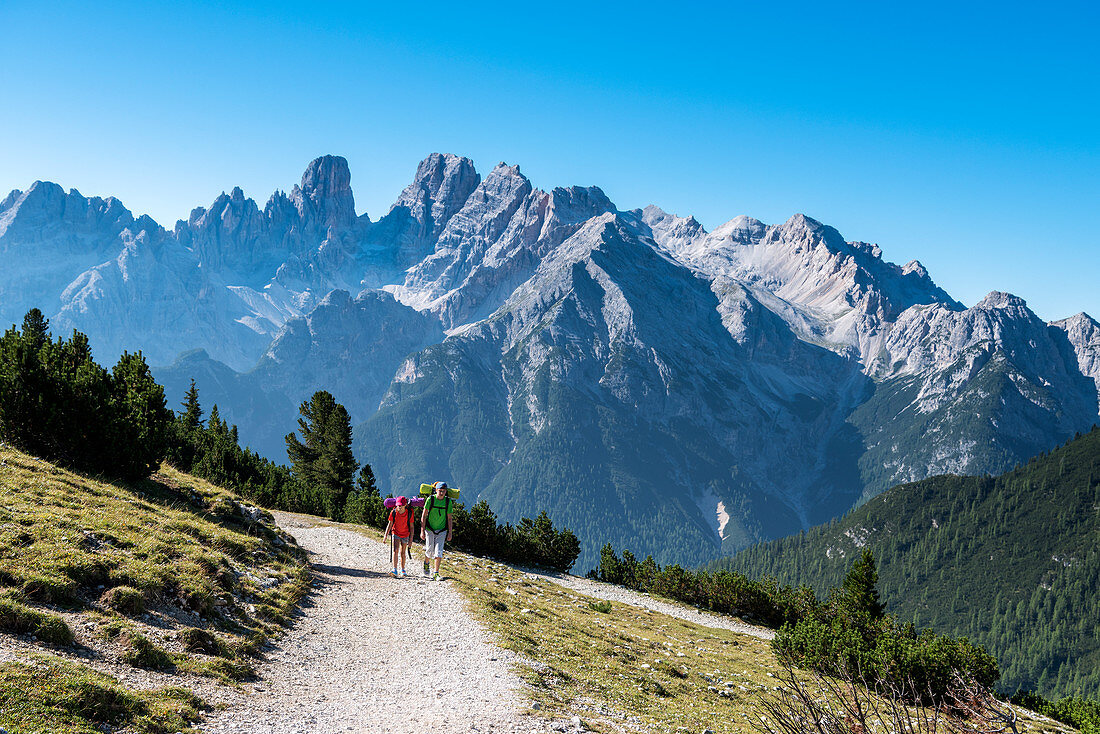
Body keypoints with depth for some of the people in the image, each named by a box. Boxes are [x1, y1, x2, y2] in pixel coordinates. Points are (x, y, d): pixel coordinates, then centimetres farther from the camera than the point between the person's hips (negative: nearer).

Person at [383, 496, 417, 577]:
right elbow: (390, 524, -6)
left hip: (405, 534, 0)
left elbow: (411, 526, -10)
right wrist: (386, 535, -9)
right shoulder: (393, 512, -17)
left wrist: (411, 537, -10)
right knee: (395, 550, -17)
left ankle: (403, 570, 25)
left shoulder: (409, 512, -19)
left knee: (403, 553, 10)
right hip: (396, 533, 0)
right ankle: (395, 570, -25)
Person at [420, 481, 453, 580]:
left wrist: (450, 533, -1)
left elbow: (449, 518, 2)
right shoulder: (430, 499, -10)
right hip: (430, 529, -1)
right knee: (430, 551, 5)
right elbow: (423, 516, -7)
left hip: (442, 530, 1)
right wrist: (422, 531, -11)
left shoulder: (448, 501, -4)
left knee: (438, 552, -9)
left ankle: (436, 573, -3)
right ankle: (426, 563, 38)